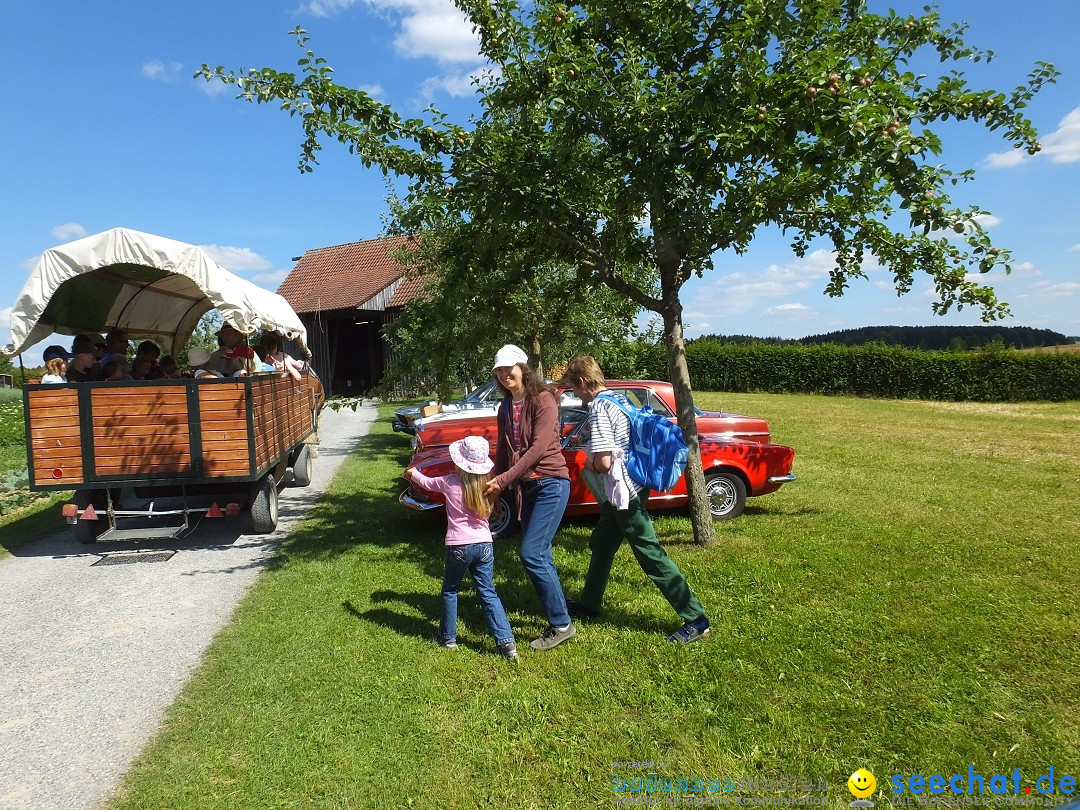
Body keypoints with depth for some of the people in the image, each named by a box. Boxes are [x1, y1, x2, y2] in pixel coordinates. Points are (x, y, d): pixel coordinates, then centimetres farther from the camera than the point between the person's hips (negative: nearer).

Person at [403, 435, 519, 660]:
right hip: (484, 545, 3)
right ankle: (507, 642, 1)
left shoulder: (450, 482, -8)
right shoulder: (485, 484, 0)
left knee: (450, 591, 18)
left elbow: (427, 482, 12)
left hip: (458, 546, -3)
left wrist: (412, 473, 34)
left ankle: (448, 638, 28)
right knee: (488, 593, 7)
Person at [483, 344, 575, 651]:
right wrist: (494, 485, 2)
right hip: (525, 486, 7)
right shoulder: (505, 407, 11)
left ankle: (562, 624, 1)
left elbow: (539, 447, -19)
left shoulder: (542, 399, -11)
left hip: (550, 483, -7)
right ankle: (558, 621, 21)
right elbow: (503, 449, 13)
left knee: (531, 554, -13)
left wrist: (503, 480, -21)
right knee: (541, 557, 9)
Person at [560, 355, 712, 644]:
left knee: (650, 554, -4)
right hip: (629, 486, 10)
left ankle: (696, 621, 3)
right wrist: (595, 459, 10)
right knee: (601, 545, 21)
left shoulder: (598, 408, -19)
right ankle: (588, 605, 37)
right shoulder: (619, 397, 9)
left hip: (624, 492, -10)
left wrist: (590, 464, -3)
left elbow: (604, 462, -24)